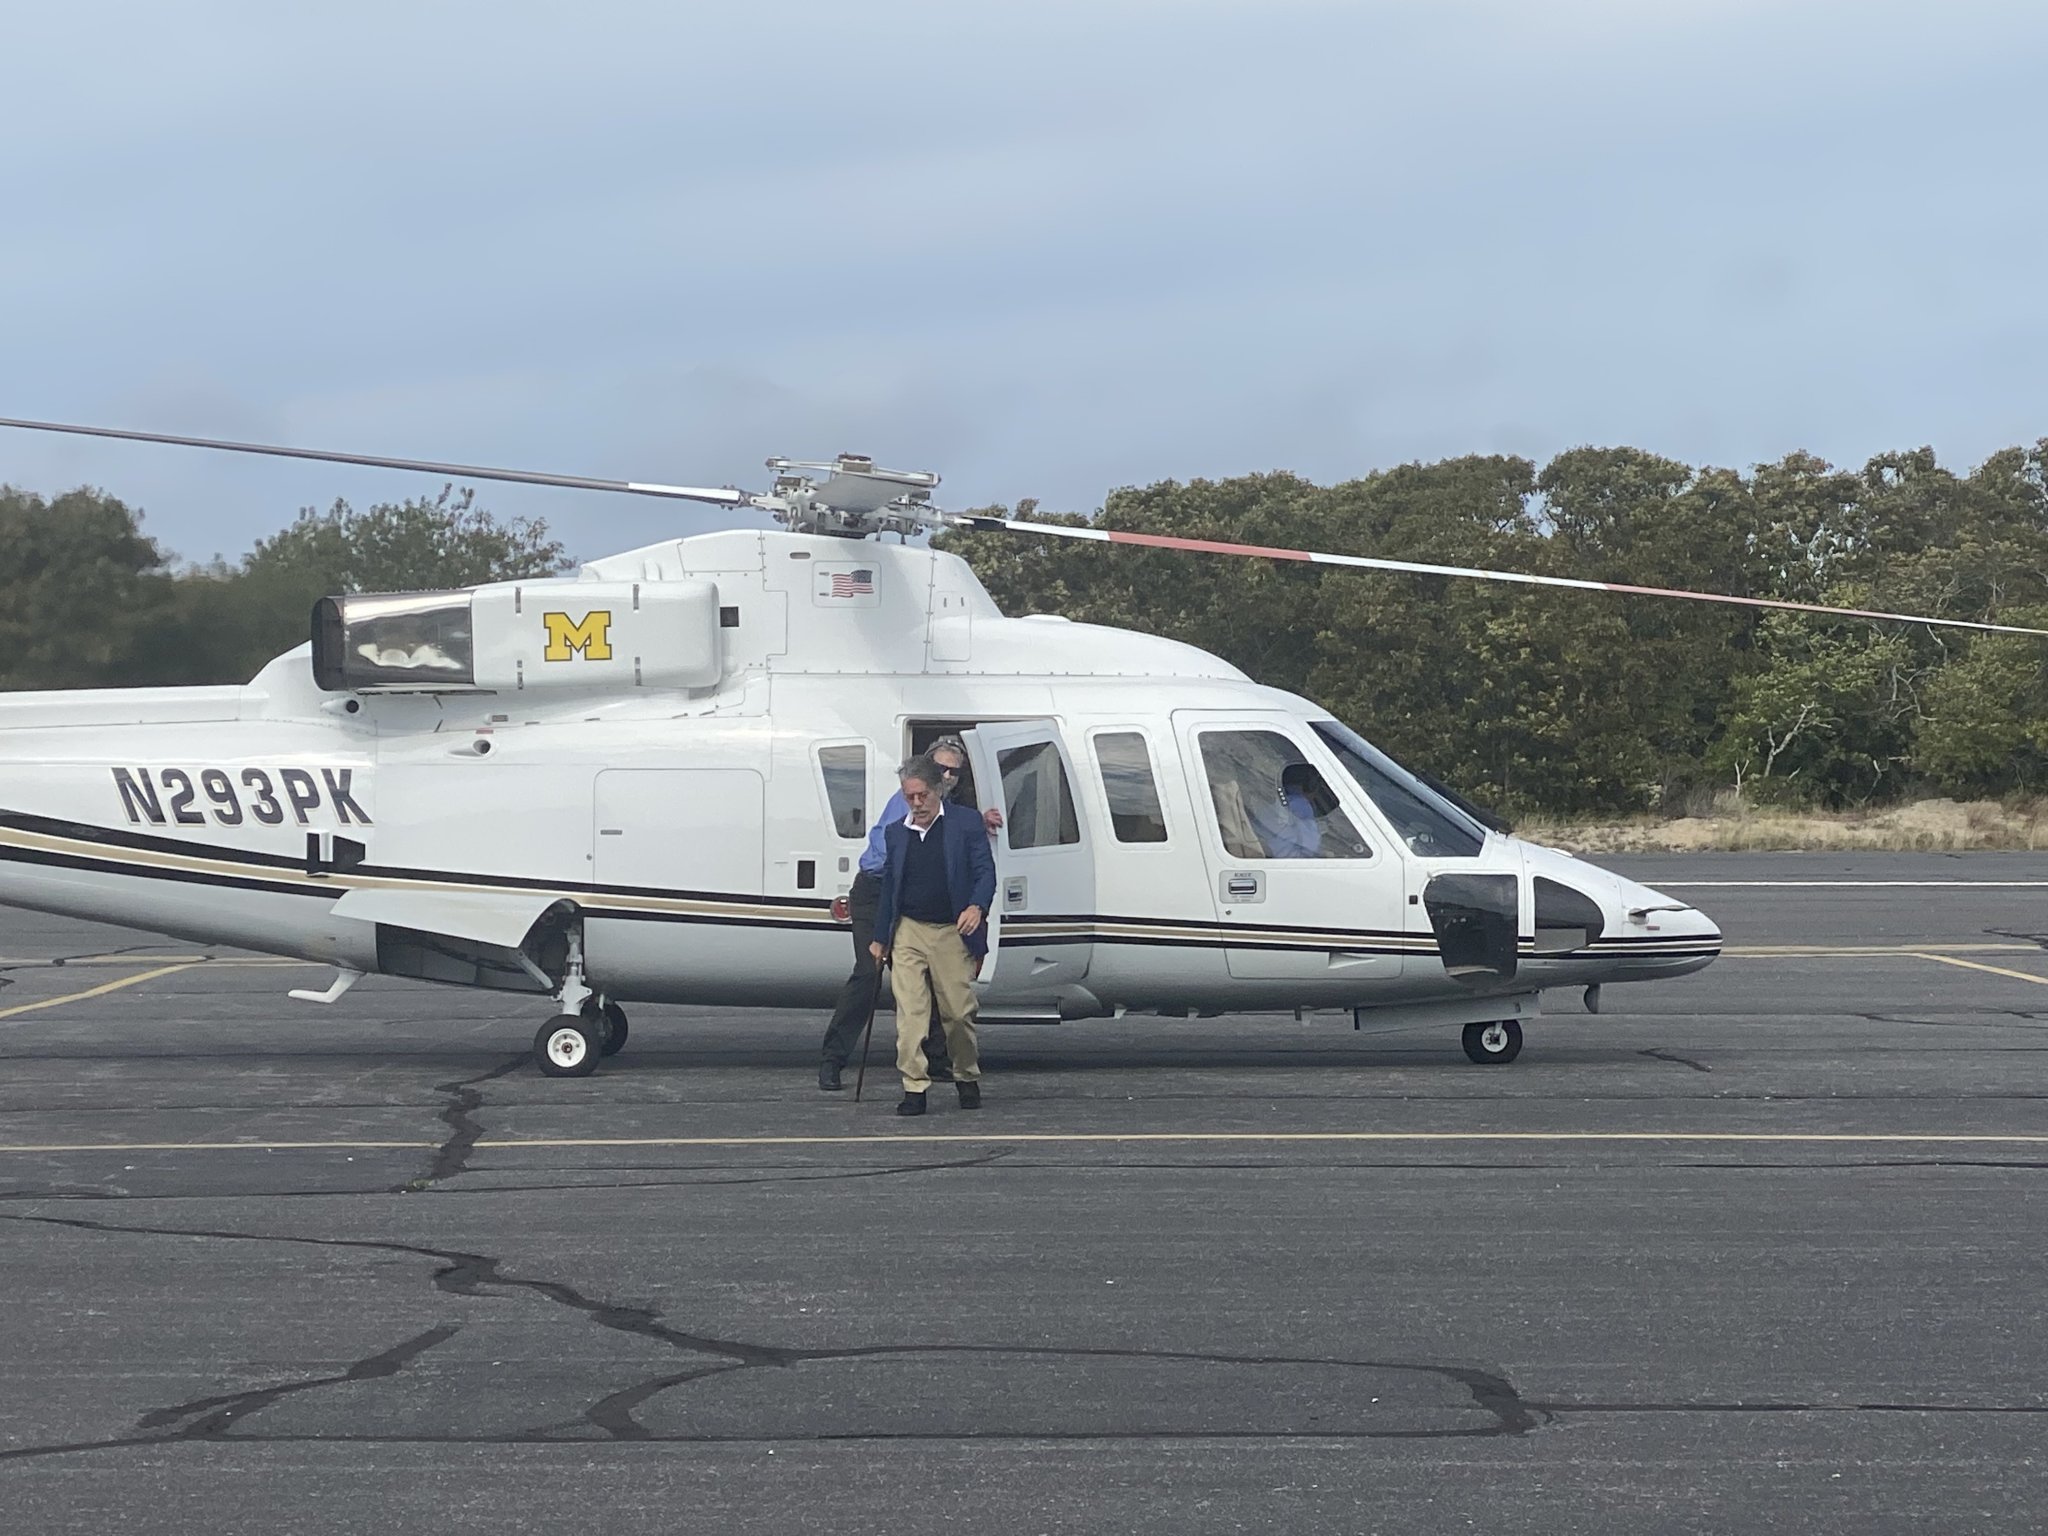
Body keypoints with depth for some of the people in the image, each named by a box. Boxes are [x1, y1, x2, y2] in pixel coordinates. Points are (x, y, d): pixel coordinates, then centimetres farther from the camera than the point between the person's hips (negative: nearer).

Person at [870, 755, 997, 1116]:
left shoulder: (966, 823, 1)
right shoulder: (895, 833, 13)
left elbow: (985, 870, -4)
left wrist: (977, 907, -23)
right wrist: (880, 938, 17)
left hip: (952, 933, -3)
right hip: (908, 932, 3)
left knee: (959, 1012, 2)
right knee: (910, 1014, -6)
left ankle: (967, 1079, 23)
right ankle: (914, 1089, -5)